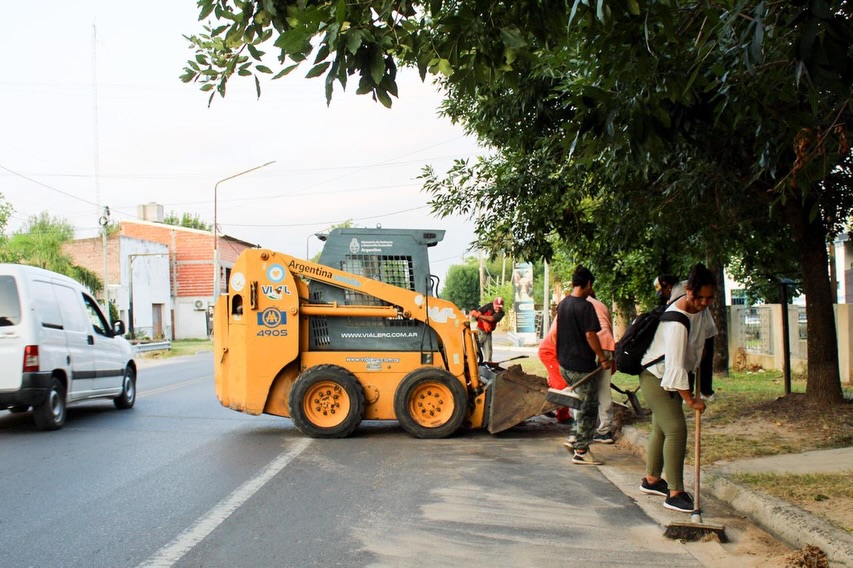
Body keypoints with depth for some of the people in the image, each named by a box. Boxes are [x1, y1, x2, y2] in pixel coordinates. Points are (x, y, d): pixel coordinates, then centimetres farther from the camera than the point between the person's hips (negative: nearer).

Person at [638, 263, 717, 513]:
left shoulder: (700, 307, -3)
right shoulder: (677, 321, -32)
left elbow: (708, 330, 20)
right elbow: (675, 366, -33)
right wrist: (690, 399, -28)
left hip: (670, 377, 9)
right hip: (656, 377, -9)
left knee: (661, 428, 18)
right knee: (676, 429, -16)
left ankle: (651, 479, 32)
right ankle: (675, 493, -14)